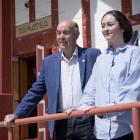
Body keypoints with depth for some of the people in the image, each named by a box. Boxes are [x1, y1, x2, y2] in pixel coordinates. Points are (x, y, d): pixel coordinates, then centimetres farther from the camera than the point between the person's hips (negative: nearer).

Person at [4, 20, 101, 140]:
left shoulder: (92, 55, 1)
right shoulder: (49, 62, 12)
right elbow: (36, 91, 14)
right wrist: (17, 114, 7)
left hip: (87, 122, -3)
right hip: (62, 124, 3)